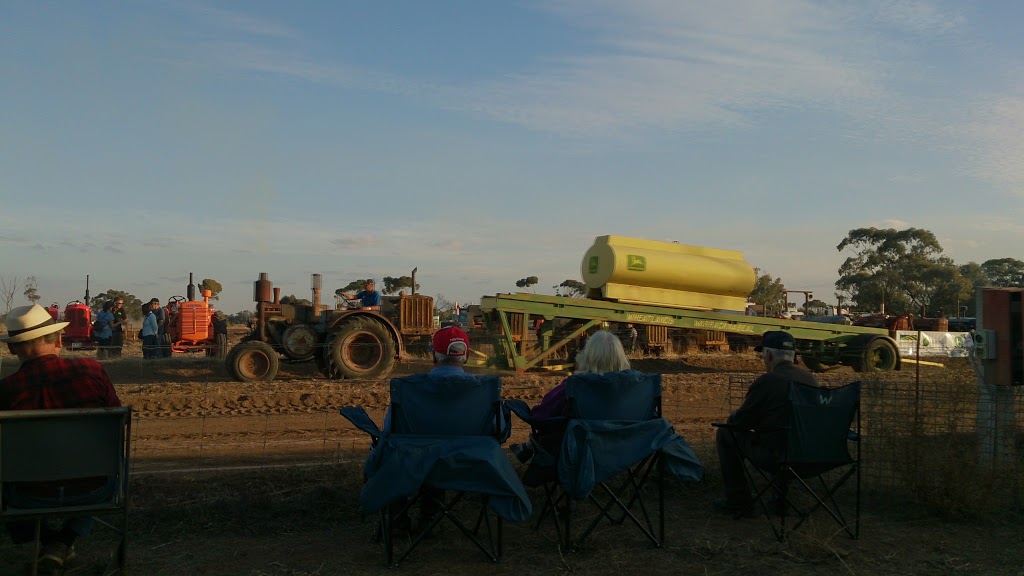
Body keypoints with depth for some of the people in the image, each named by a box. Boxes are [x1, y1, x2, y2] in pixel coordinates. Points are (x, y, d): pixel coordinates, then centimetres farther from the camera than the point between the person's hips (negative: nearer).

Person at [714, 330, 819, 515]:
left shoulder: (767, 381, -16)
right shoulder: (811, 379, 5)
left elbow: (738, 422, -8)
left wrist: (733, 417, 16)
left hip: (775, 456, -7)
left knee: (726, 434, 8)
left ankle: (738, 501, 13)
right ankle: (781, 493, 35)